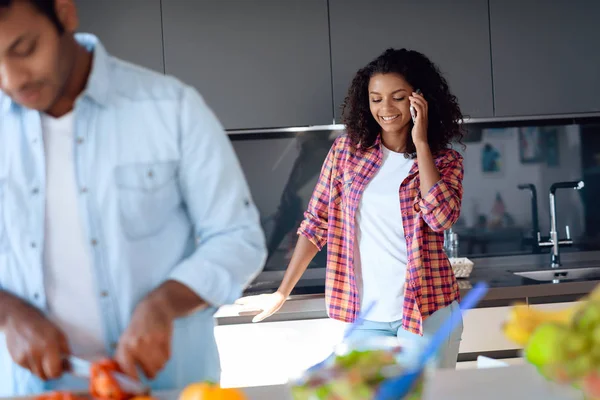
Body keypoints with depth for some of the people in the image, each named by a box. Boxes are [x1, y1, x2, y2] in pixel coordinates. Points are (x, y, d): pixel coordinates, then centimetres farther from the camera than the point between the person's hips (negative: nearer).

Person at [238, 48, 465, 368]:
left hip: (427, 309, -1)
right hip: (365, 313, 1)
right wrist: (281, 294, 7)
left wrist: (421, 143, -13)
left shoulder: (445, 161, 1)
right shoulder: (347, 149, 5)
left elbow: (441, 217, -18)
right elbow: (316, 223, 7)